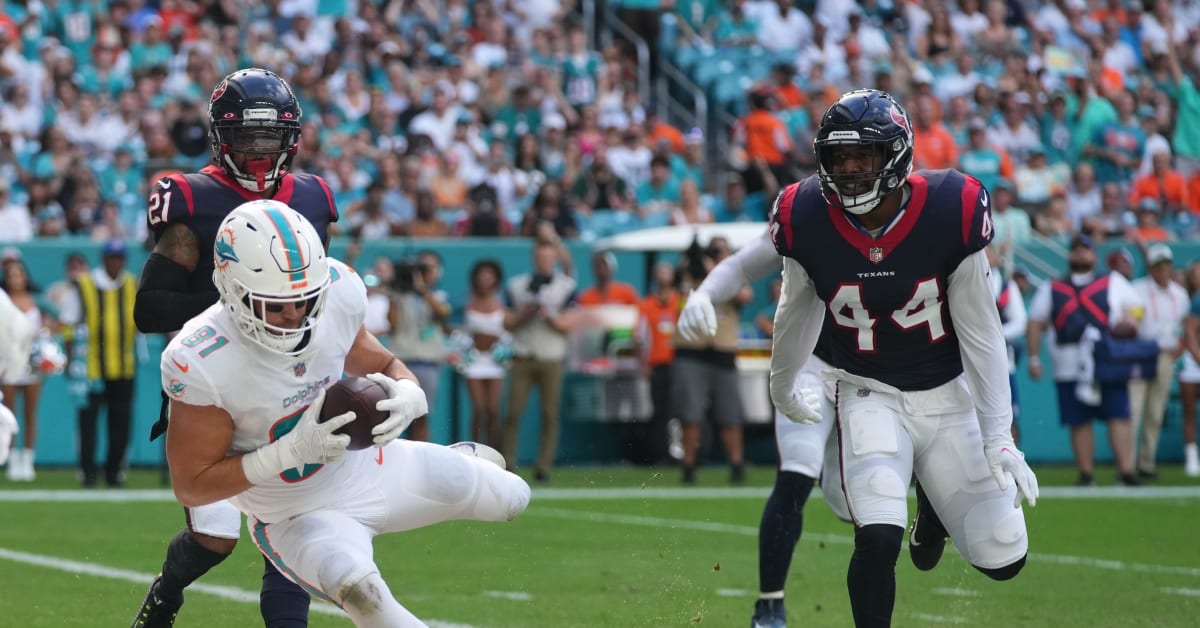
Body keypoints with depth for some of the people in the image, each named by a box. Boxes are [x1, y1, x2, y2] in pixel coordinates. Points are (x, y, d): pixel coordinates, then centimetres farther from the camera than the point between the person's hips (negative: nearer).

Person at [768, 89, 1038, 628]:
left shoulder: (951, 213, -19)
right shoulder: (805, 220, -15)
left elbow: (980, 331, -9)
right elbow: (798, 312, 7)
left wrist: (999, 437, -9)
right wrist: (782, 387, 23)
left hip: (947, 396, 1)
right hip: (869, 395, -1)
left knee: (1002, 558, 1)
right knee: (879, 540, -25)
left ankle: (936, 500, 35)